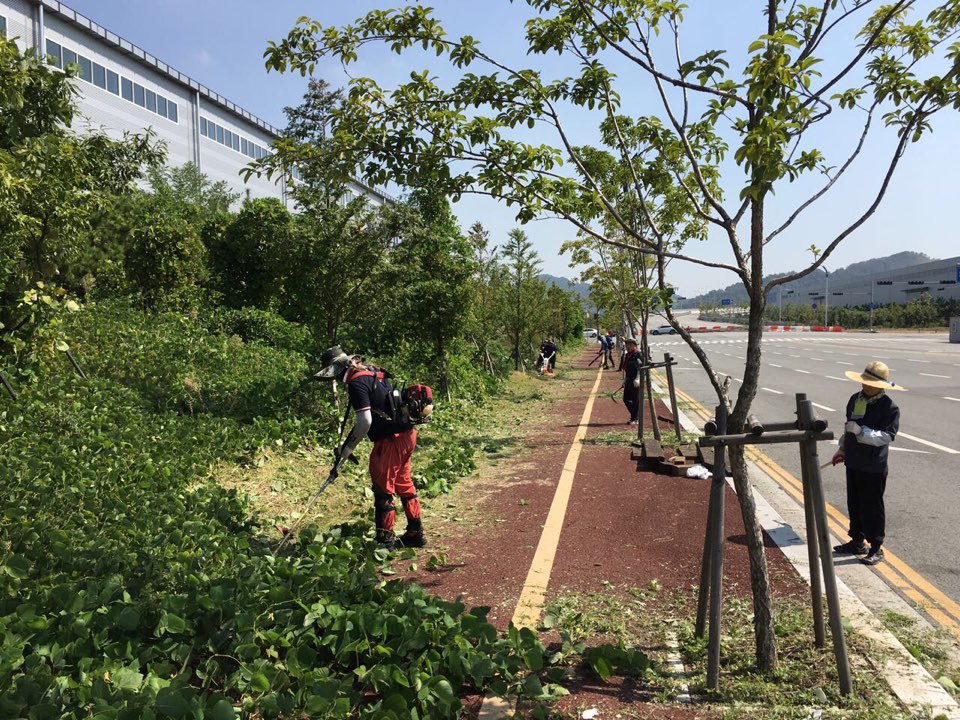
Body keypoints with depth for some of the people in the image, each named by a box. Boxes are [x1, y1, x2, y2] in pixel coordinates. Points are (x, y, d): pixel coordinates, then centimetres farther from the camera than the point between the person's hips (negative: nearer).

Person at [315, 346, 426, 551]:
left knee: (383, 489, 2)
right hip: (407, 433, 10)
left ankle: (385, 541, 11)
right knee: (404, 484, 19)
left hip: (391, 440, -10)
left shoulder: (356, 382, -16)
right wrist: (350, 440, 21)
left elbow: (365, 422, -21)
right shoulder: (370, 372, 13)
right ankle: (415, 534, 28)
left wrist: (348, 448, -11)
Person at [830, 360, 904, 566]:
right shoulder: (855, 399, 6)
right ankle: (857, 542, 31)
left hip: (873, 466, -7)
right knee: (854, 504, 16)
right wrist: (842, 449, 22)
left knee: (872, 507, 2)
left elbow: (887, 437, -23)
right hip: (853, 462, 7)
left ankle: (876, 548, 16)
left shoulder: (889, 407, -15)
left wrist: (860, 431, -31)